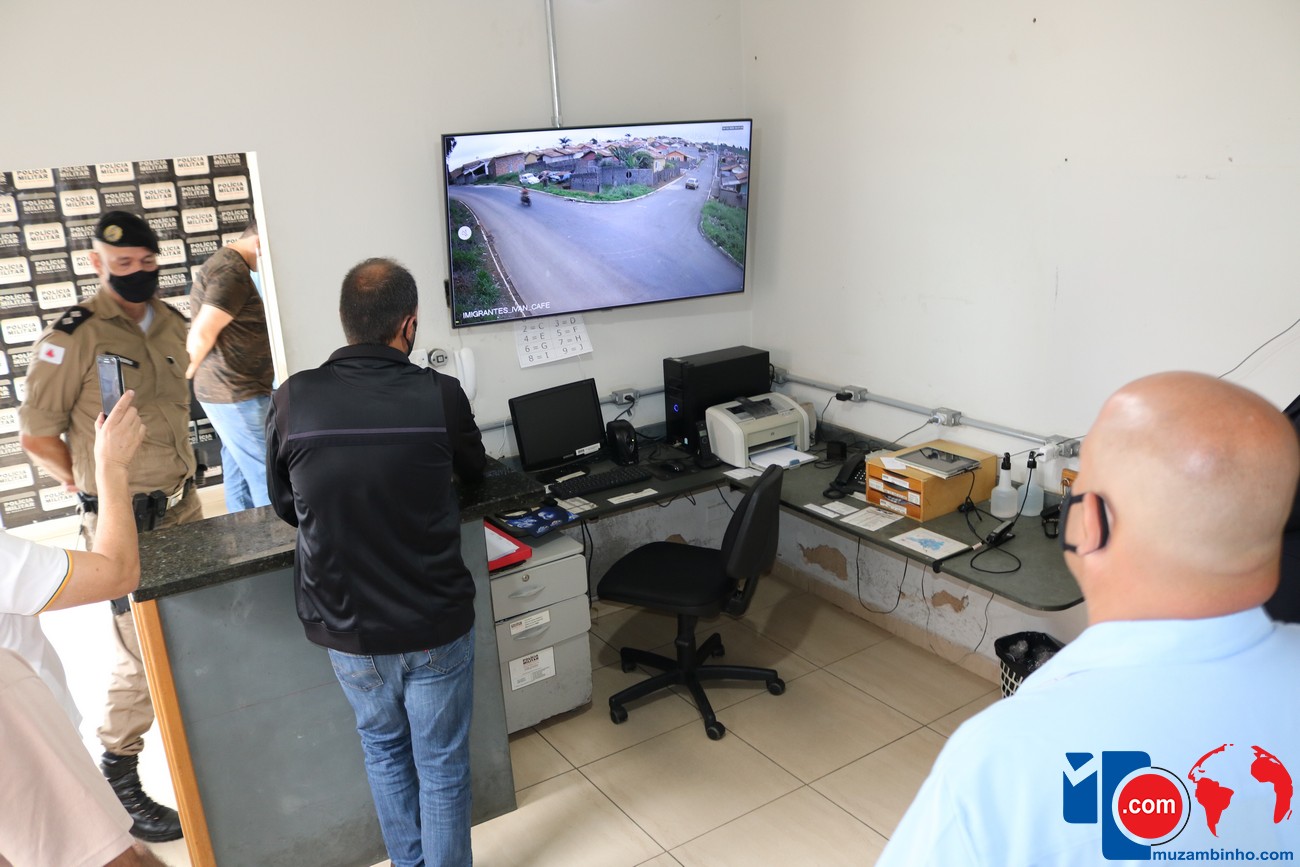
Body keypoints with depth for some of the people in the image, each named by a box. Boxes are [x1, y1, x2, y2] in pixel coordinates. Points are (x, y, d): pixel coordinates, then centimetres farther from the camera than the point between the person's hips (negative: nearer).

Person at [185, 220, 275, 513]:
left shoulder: (223, 263, 17)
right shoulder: (233, 271, -18)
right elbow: (202, 334, -23)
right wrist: (188, 372, -8)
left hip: (226, 392, 10)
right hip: (237, 393, -10)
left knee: (238, 474, 15)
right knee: (265, 476, -5)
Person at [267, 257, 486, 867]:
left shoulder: (293, 400, -12)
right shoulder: (440, 395, -15)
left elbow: (285, 505, 3)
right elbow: (474, 471, 6)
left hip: (346, 628, 2)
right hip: (437, 626, -2)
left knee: (384, 751, 26)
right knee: (441, 765, 17)